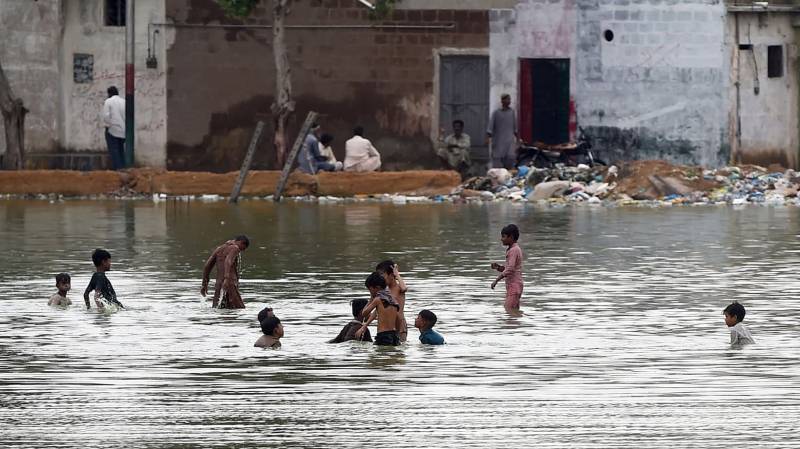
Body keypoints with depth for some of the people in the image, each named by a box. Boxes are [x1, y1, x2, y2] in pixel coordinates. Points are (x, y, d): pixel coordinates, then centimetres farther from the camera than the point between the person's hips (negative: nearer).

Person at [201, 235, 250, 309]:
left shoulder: (219, 248, 19)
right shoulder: (235, 248, -3)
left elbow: (207, 266, 18)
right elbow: (228, 262, -22)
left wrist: (204, 284, 21)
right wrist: (227, 279, -34)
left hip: (218, 286, 7)